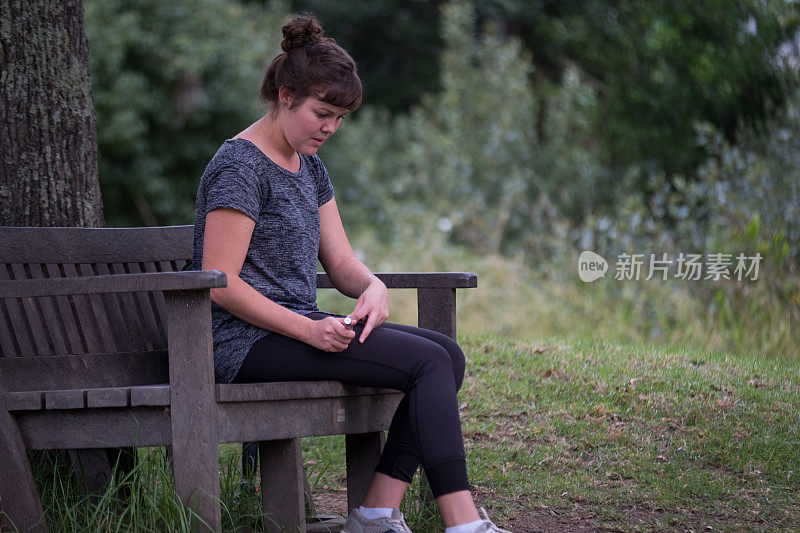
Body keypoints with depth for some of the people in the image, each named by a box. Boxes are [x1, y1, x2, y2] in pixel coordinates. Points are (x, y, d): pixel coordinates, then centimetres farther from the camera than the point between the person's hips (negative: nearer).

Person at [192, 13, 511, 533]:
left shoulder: (309, 167, 17)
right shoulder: (241, 167, -12)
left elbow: (340, 260, 14)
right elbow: (220, 284, -18)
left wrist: (373, 287, -10)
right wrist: (308, 329, -24)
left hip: (300, 327, 9)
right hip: (249, 341, -9)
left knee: (448, 352, -7)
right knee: (427, 362, -20)